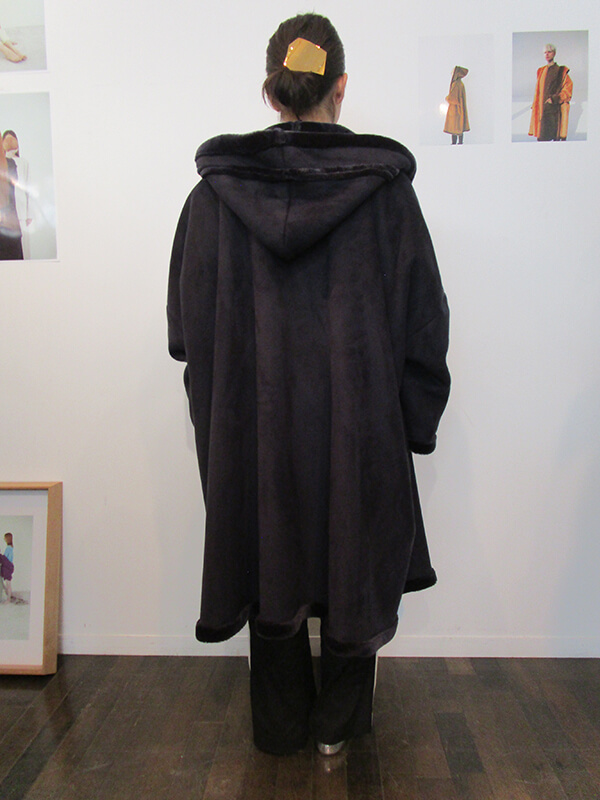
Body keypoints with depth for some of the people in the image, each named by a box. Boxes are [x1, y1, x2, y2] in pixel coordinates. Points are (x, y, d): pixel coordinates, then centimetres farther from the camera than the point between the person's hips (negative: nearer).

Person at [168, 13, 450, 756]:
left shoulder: (215, 191, -3)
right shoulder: (385, 187, -7)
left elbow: (187, 328, 0)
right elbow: (425, 322, -4)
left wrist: (218, 410, 12)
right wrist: (416, 424, 6)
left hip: (252, 424, 2)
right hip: (360, 424, -1)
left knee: (269, 564, 19)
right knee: (355, 568, 19)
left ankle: (280, 728, 40)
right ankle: (337, 725, 41)